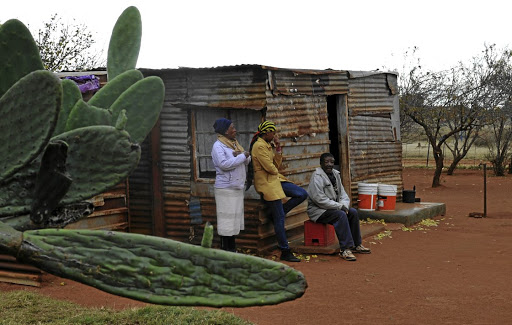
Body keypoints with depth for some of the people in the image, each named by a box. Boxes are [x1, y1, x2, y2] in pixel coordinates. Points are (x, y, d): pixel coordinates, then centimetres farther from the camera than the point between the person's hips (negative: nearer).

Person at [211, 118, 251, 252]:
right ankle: (226, 250, 0)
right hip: (225, 189, -8)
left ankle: (232, 248, 19)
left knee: (235, 217, 11)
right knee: (226, 219, -6)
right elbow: (224, 164, -24)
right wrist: (242, 156, -17)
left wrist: (241, 155, -7)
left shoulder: (234, 143, 16)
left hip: (237, 188, 8)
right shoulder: (218, 146, -10)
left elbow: (247, 161, 16)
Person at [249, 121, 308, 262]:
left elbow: (277, 165, 14)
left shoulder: (268, 145, 15)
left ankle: (277, 213, 11)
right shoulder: (259, 146, -15)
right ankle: (285, 252, 1)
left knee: (302, 194, 2)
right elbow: (269, 167, -20)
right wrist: (276, 171, 1)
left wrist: (278, 148, 5)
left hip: (275, 179, 9)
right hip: (267, 183, -9)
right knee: (280, 219, -7)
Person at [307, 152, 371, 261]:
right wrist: (339, 206, -21)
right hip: (317, 209, -9)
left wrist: (344, 205, -10)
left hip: (332, 207, 9)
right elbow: (320, 199, -25)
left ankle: (356, 244, 3)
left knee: (353, 212, -6)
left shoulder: (335, 174, 10)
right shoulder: (317, 177, -18)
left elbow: (342, 194, 12)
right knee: (341, 215, -29)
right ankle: (345, 249, -29)